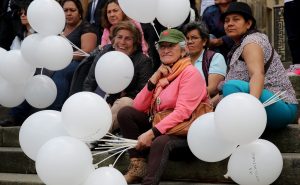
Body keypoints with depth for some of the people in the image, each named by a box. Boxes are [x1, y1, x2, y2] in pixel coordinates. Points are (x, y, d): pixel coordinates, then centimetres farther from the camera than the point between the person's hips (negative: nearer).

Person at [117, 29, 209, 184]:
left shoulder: (190, 73, -10)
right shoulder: (162, 73, 13)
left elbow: (182, 113, -22)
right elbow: (138, 107, 5)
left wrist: (151, 133, -26)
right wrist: (154, 80, -5)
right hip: (160, 127, 8)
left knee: (160, 142, -38)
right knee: (125, 113, -8)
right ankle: (138, 166, -13)